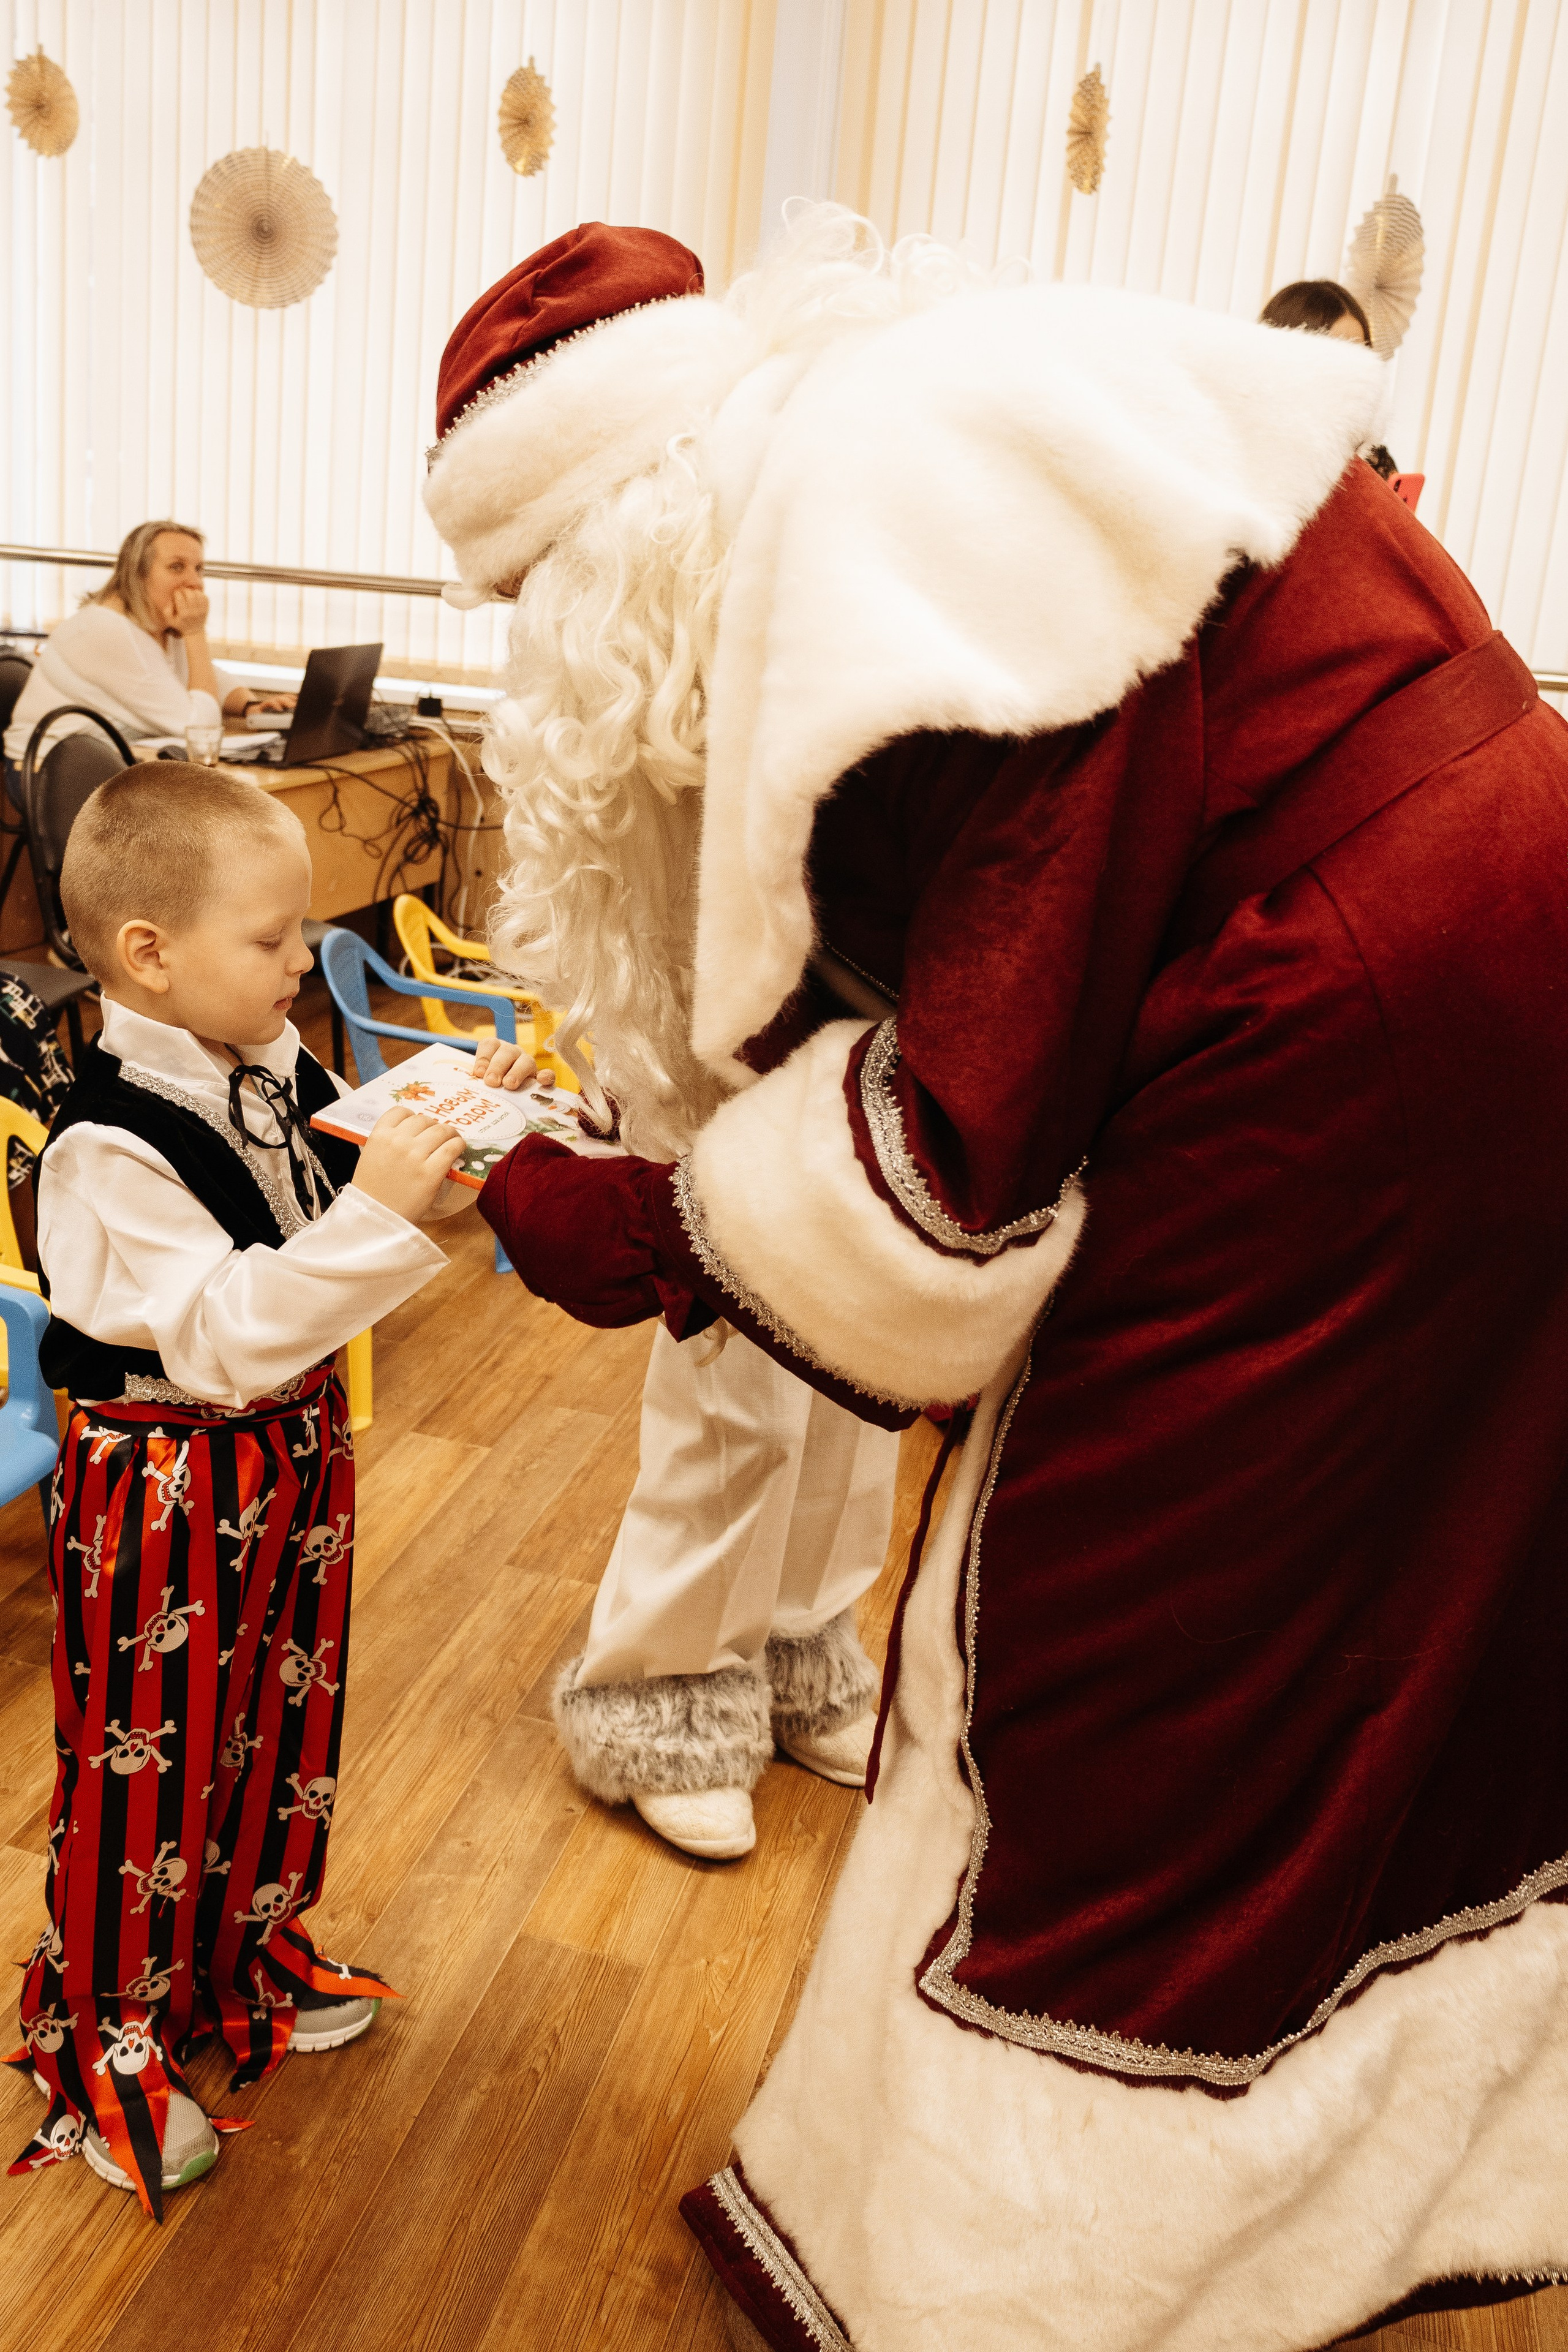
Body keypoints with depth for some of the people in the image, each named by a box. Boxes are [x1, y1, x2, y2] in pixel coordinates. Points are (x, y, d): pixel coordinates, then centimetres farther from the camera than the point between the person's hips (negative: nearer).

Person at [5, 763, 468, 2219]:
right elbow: (224, 1333, -31)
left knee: (284, 1724, 22)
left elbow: (344, 1257, 12)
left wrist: (450, 1147, -5)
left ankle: (245, 1954, 47)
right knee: (147, 1763, 8)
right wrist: (375, 1208, -38)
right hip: (166, 1493, -8)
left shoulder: (281, 1077, 0)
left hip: (290, 1454, 8)